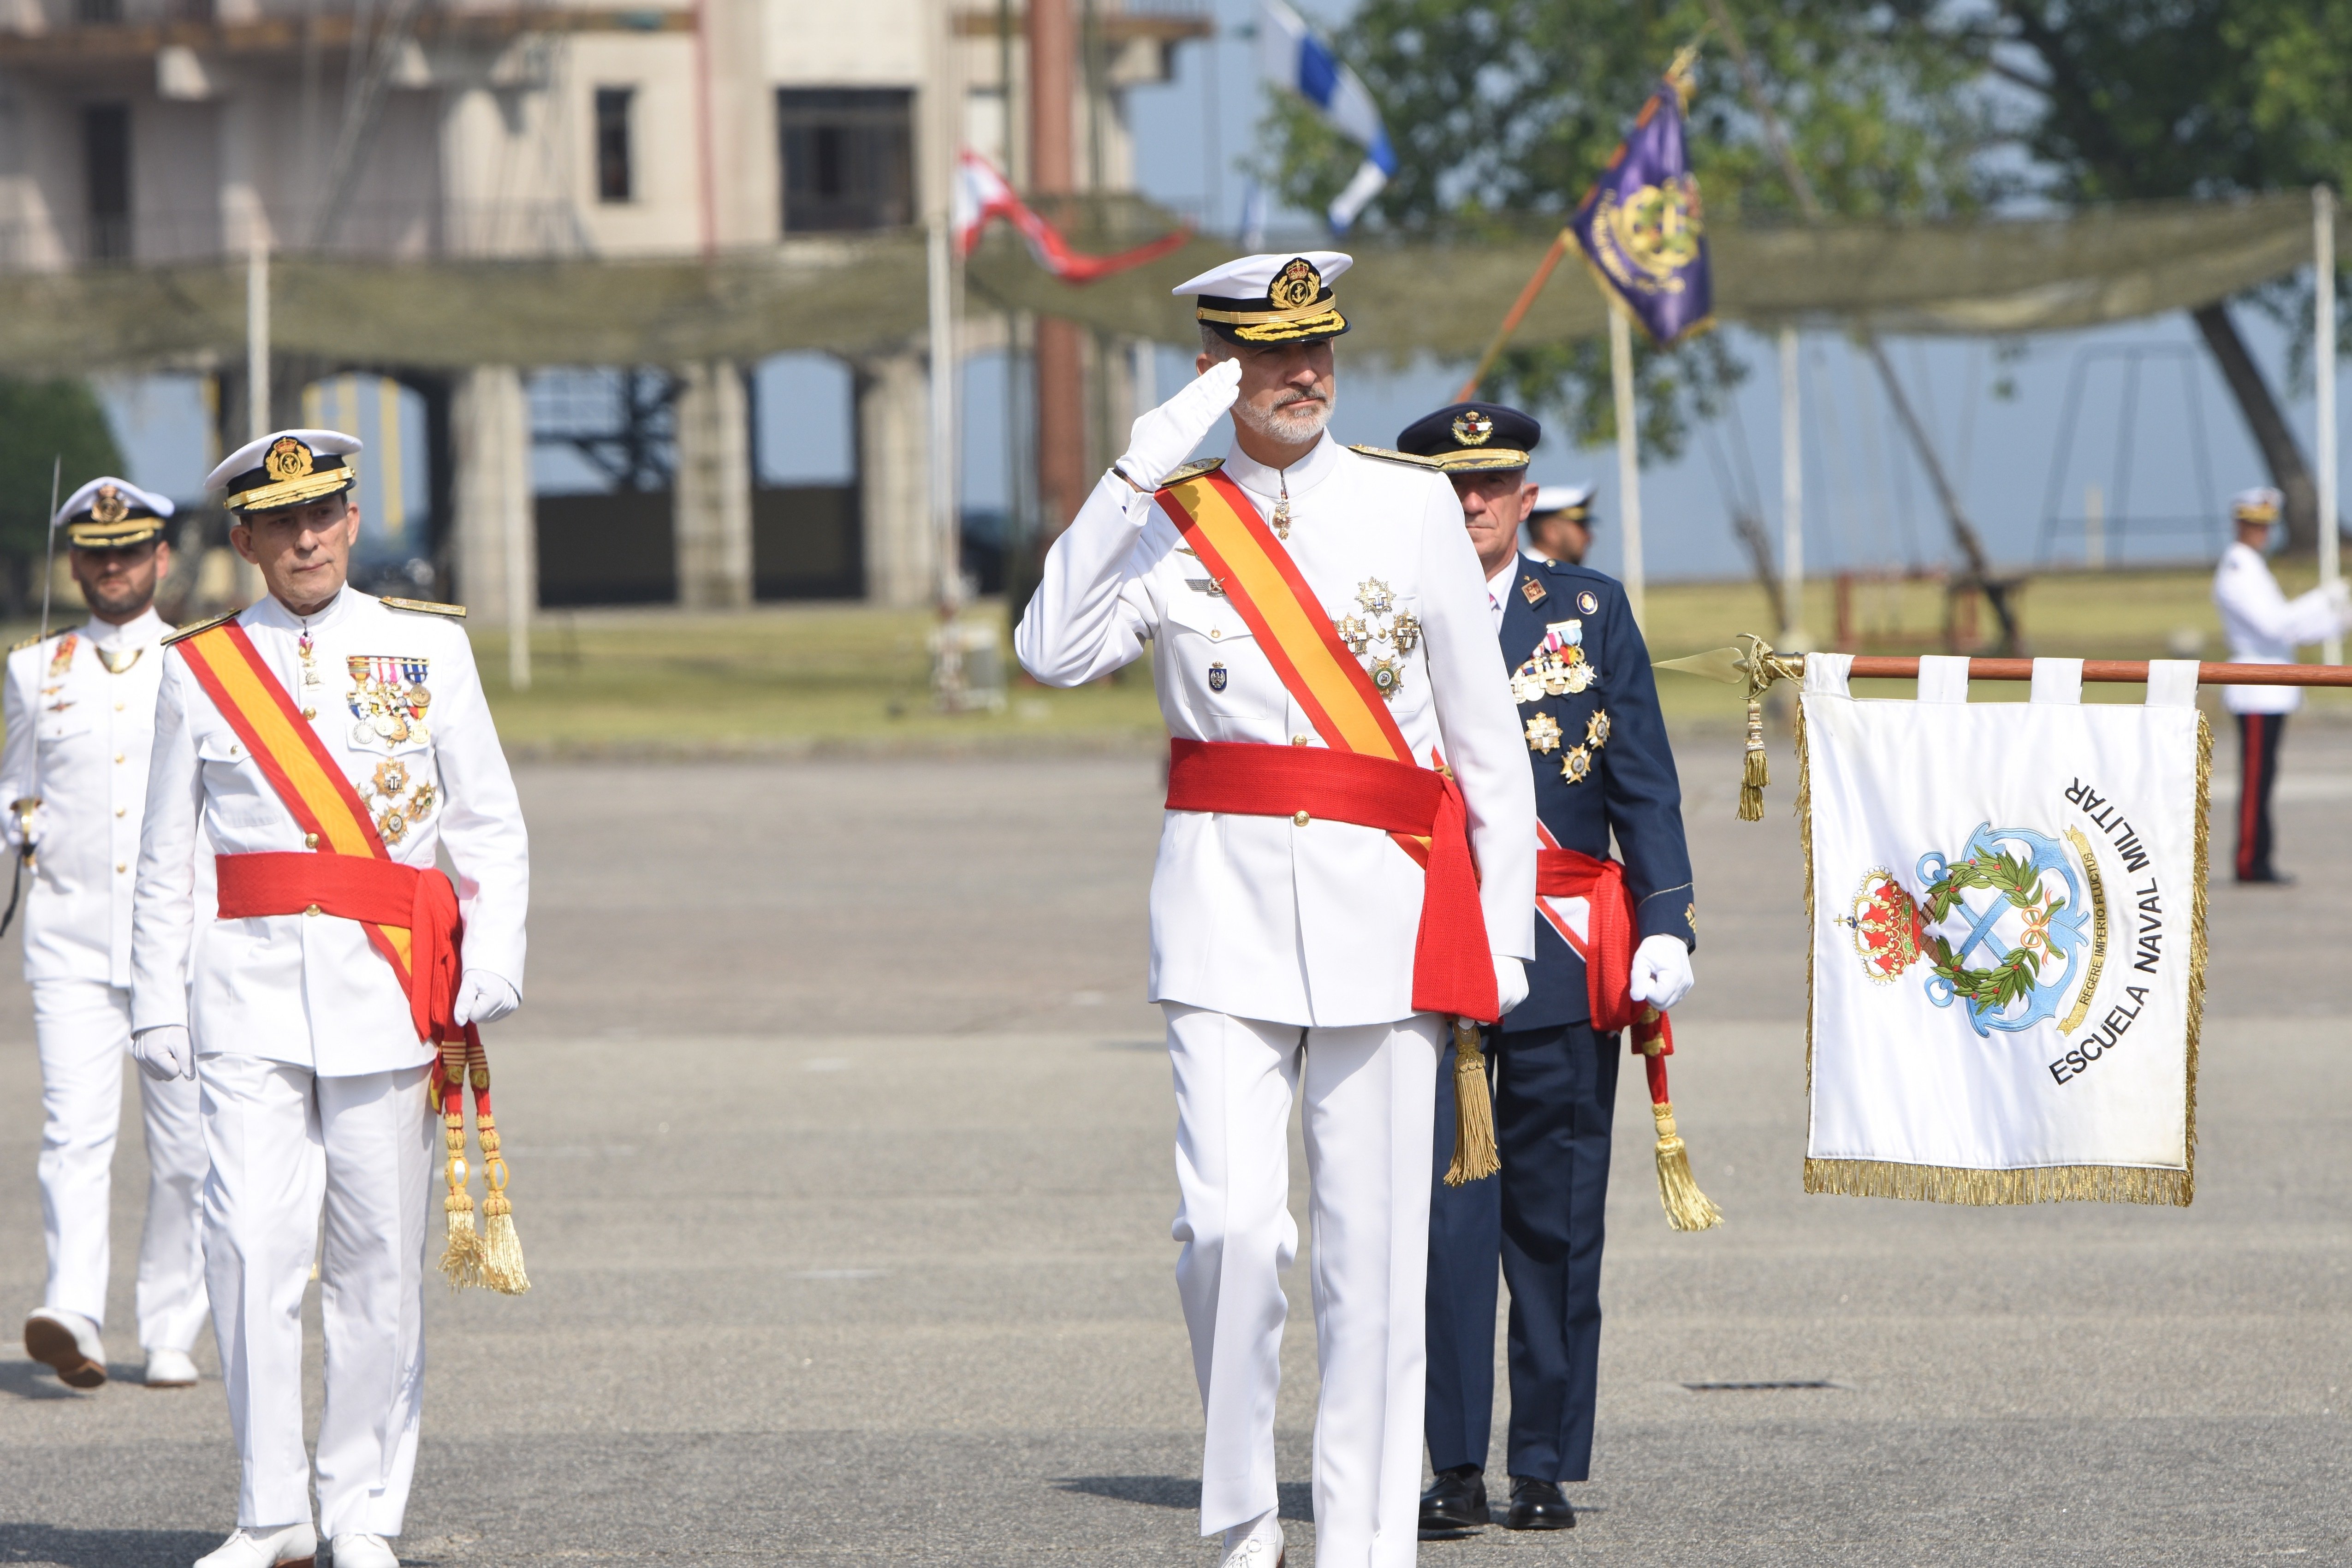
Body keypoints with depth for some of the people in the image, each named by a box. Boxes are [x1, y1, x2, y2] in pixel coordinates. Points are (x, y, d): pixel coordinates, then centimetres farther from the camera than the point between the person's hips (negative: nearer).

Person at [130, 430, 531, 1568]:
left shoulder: (428, 649, 7)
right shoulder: (199, 669, 8)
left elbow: (490, 828, 8)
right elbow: (165, 857, 11)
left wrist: (493, 962, -6)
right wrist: (157, 1002, 4)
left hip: (385, 982, 0)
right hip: (249, 982, 0)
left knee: (380, 1255, 2)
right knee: (251, 1245, -11)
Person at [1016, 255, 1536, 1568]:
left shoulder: (1413, 505, 6)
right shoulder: (1172, 522, 5)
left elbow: (1485, 731, 9)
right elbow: (1056, 655, -12)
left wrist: (1506, 925, 7)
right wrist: (1138, 472, -17)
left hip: (1387, 903, 1)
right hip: (1227, 903, -1)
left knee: (1376, 1239, 1)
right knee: (1232, 1221, -12)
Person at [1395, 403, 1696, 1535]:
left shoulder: (1591, 612, 9)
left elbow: (1644, 783, 7)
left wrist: (1667, 923, -4)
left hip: (1563, 960, 1)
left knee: (1557, 1218, 2)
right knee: (1442, 1213, -6)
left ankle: (1547, 1468, 8)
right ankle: (1455, 1467, -1)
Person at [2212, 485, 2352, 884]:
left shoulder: (2251, 569, 20)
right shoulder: (2236, 573, -12)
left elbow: (2284, 624, 24)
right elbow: (2275, 623, -21)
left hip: (2271, 691, 10)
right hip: (2257, 693, -10)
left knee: (2262, 777, 9)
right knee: (2256, 777, -9)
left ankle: (2257, 862, 10)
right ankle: (2250, 862, -8)